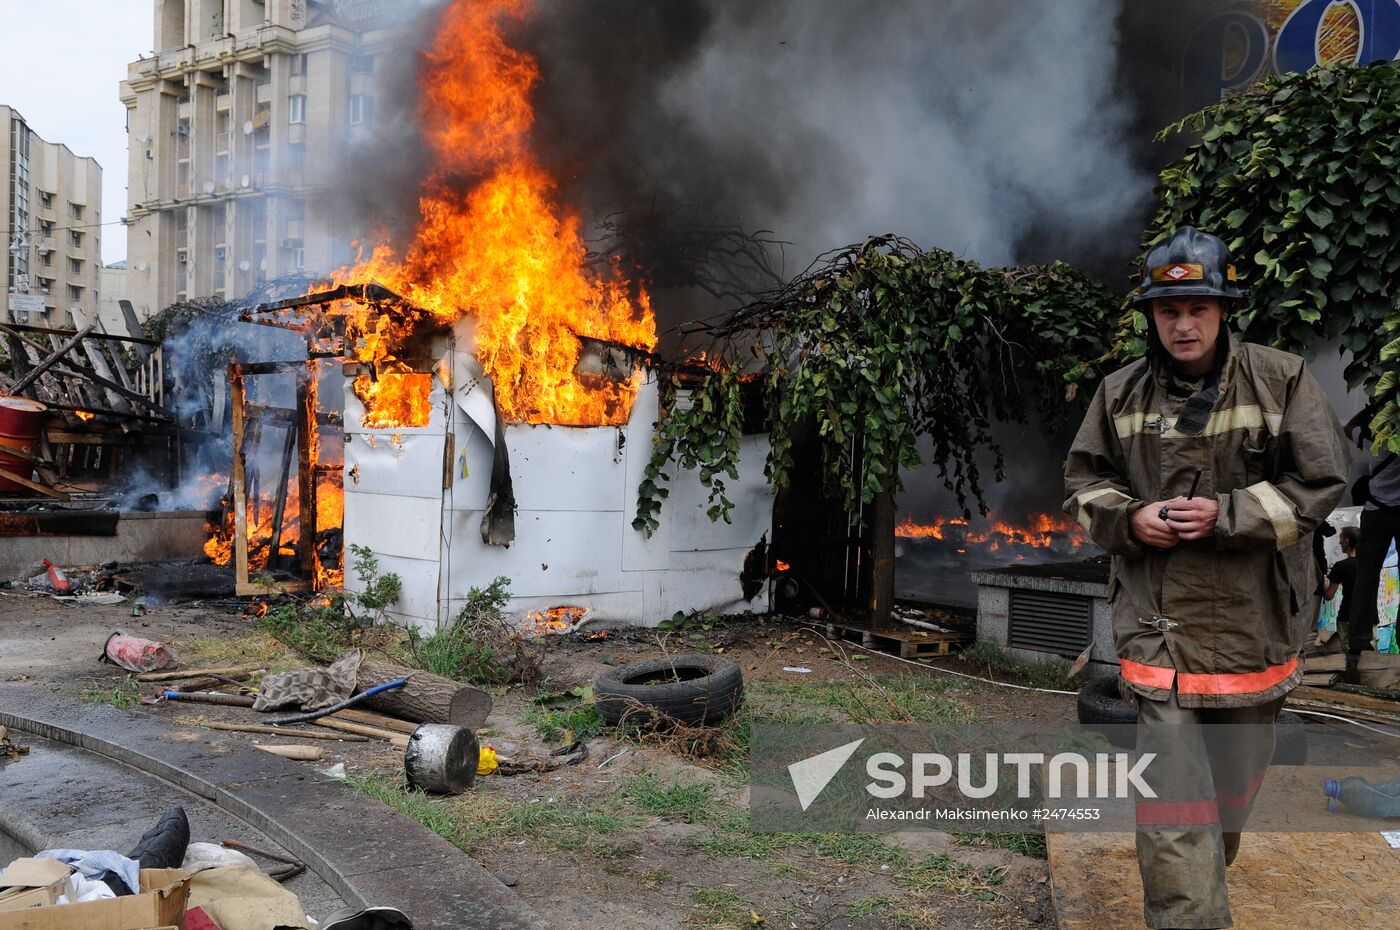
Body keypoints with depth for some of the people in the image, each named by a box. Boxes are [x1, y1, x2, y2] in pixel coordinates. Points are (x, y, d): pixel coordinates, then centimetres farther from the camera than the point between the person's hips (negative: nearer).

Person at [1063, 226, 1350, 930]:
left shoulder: (1281, 381, -5)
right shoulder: (1121, 394, 1)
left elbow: (1319, 483, -6)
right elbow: (1081, 481, 9)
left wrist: (1226, 515, -18)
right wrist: (1129, 517, -12)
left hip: (1252, 620, 1)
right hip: (1158, 620, -1)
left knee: (1237, 772, 22)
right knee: (1174, 789, -6)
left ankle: (1210, 867, 49)